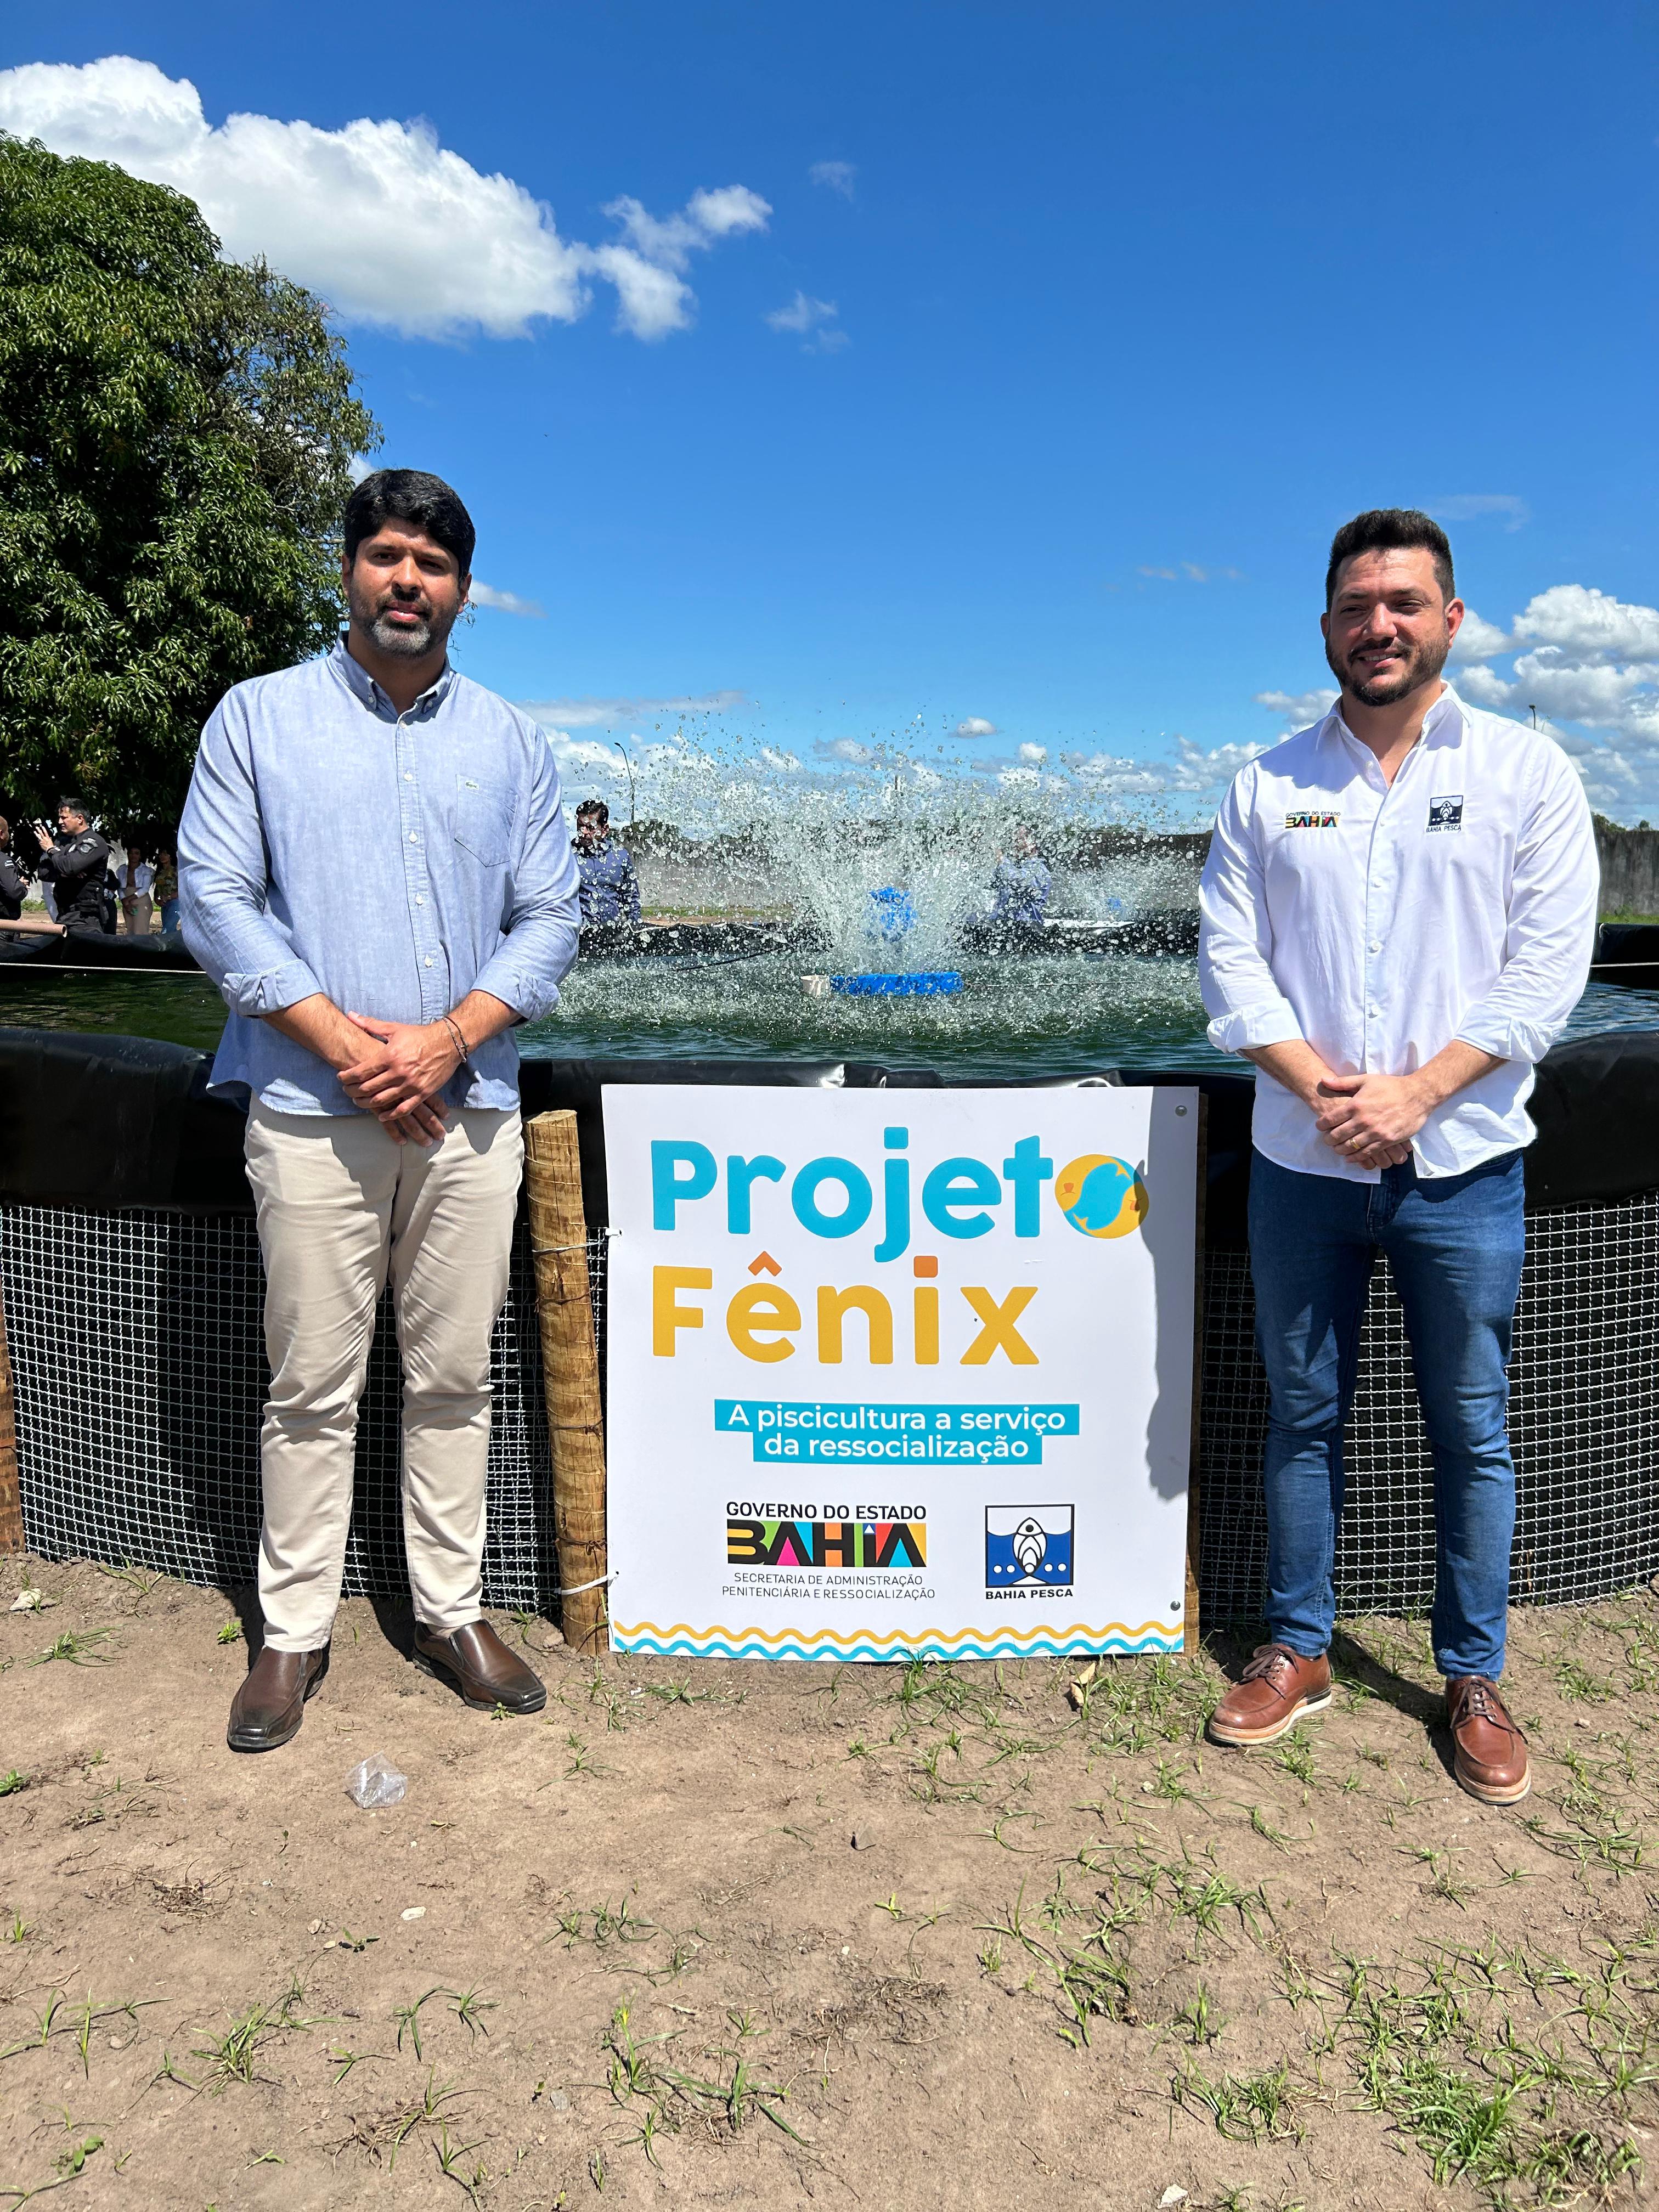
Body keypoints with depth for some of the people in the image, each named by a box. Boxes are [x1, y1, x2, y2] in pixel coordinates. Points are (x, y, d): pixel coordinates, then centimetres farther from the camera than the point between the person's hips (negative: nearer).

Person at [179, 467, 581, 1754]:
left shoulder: (511, 742, 12)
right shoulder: (259, 718, 7)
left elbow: (550, 917, 7)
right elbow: (214, 899, -1)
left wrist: (444, 1039, -9)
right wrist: (345, 1042, -12)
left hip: (469, 1111, 2)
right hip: (313, 1107, -2)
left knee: (455, 1378, 9)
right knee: (314, 1385, 4)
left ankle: (452, 1612, 22)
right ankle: (294, 1632, 19)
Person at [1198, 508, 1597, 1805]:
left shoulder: (1525, 772, 1)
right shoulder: (1270, 785, 6)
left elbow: (1547, 968, -5)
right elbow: (1230, 957, 1)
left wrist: (1413, 1092, -15)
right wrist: (1319, 1086, -13)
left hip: (1460, 1165, -1)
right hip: (1302, 1164, 2)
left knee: (1472, 1430, 9)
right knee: (1303, 1417, 12)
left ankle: (1474, 1680, 25)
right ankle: (1299, 1651, 28)